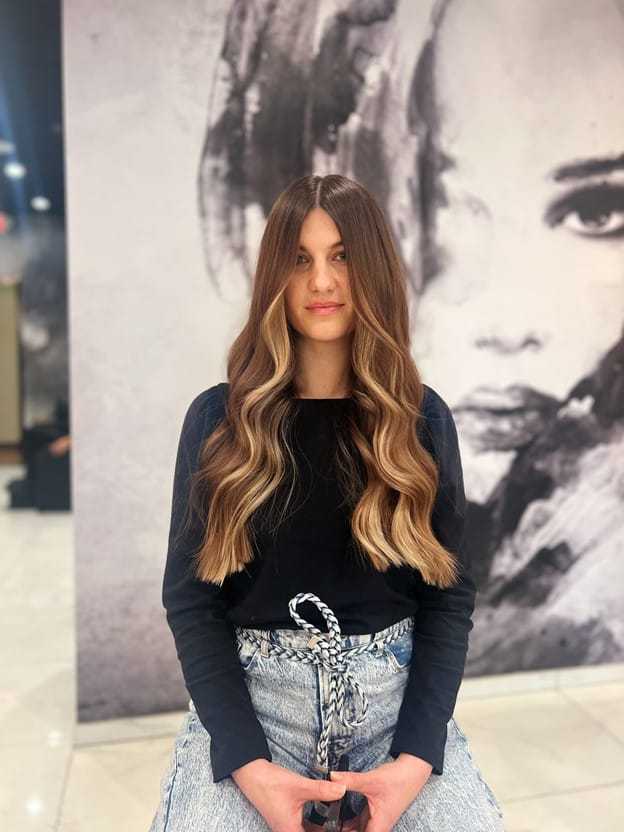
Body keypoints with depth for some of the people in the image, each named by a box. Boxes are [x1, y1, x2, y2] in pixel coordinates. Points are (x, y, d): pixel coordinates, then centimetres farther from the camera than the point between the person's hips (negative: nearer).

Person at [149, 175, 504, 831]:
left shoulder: (422, 418, 1)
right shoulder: (218, 418, -2)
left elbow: (450, 592, 1)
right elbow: (191, 597, -2)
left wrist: (415, 758, -11)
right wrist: (250, 764, -13)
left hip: (399, 700, 2)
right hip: (245, 701, -1)